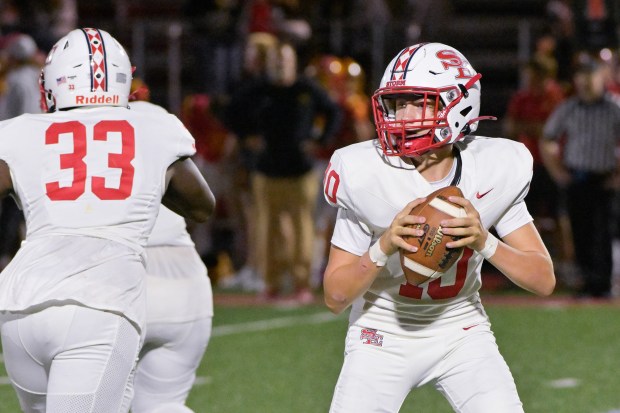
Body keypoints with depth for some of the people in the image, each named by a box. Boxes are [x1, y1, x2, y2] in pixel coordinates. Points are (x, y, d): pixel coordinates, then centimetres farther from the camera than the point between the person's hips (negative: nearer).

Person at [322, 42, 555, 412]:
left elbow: (544, 280, -11)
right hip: (384, 336, -1)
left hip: (461, 334, 1)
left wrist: (485, 242, -29)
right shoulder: (367, 175, -18)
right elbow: (335, 297, -13)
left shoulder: (493, 171, -13)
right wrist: (384, 247, -32)